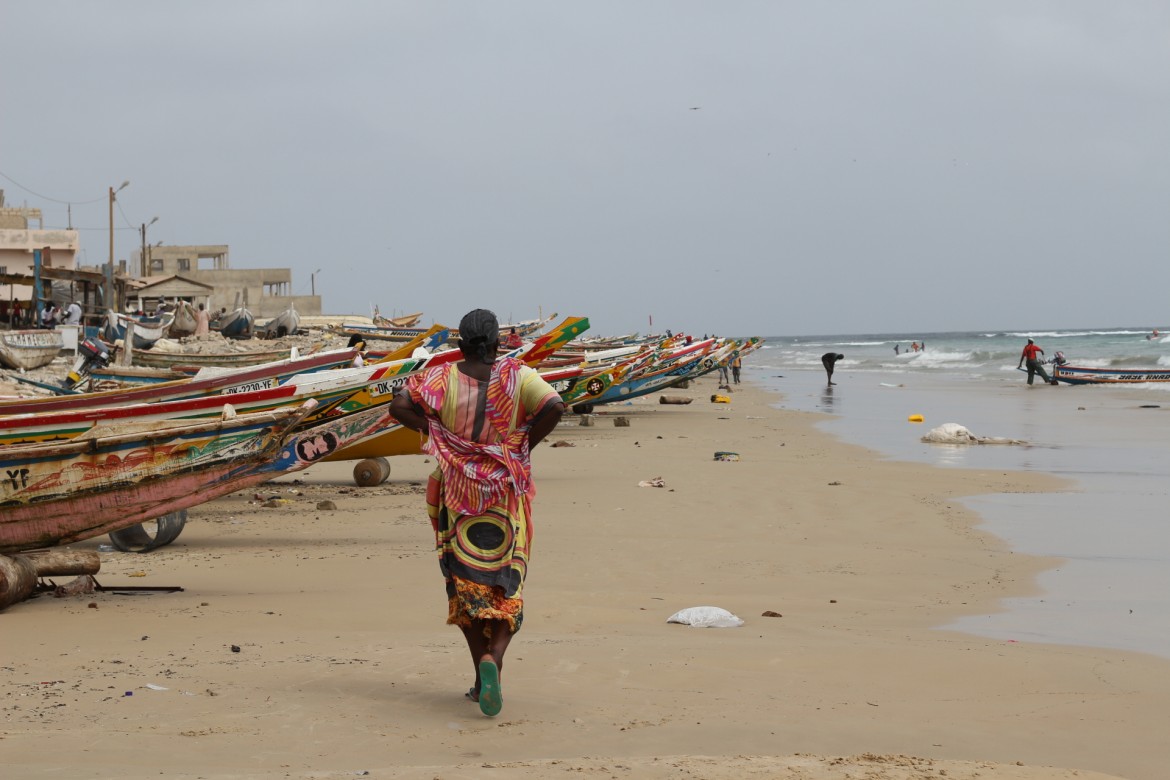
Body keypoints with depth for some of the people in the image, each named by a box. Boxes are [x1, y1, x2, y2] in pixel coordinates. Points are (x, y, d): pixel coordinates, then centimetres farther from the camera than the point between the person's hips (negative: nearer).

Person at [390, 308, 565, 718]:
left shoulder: (441, 379, -3)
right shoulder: (517, 376, -5)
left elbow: (398, 406, -13)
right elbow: (554, 407, -19)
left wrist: (432, 429, 0)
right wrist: (525, 443, -5)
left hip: (456, 494, 1)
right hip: (507, 496, -1)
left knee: (466, 580, 12)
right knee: (506, 584, 7)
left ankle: (483, 677, 13)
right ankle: (493, 658, -19)